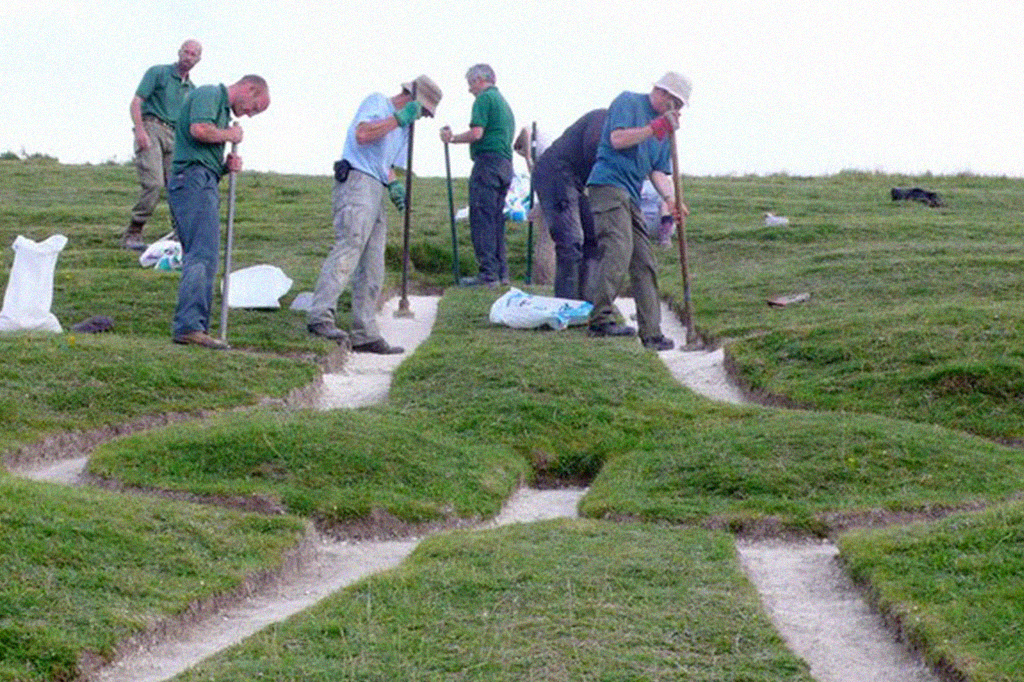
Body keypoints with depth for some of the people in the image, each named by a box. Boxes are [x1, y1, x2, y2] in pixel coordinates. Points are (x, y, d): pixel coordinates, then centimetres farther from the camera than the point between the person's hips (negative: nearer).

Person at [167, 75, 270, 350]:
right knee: (203, 257, -17)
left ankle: (194, 327, 8)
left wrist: (226, 166, 9)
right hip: (194, 181, -11)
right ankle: (189, 325, -24)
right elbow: (199, 129, -22)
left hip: (203, 184, 11)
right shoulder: (209, 94, -2)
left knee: (199, 259, 8)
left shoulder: (222, 107, 28)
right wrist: (231, 135, -5)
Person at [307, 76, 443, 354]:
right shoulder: (377, 102, 2)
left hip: (376, 193, 10)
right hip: (357, 182, -10)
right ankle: (321, 315, -34)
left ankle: (365, 335, 7)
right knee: (348, 248, -24)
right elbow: (362, 134, -16)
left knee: (372, 269, 6)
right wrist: (399, 119, -13)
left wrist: (394, 185, 7)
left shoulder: (404, 128, 28)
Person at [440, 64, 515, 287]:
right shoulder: (503, 102, 24)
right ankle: (501, 273, 10)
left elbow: (476, 133, -14)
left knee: (482, 219, -10)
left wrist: (452, 138, 0)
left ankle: (488, 273, -16)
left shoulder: (484, 99, -4)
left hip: (487, 161, -9)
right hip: (505, 163, 9)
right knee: (496, 221, 12)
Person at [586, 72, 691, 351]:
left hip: (631, 197, 9)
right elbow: (617, 139, -13)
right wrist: (656, 127, -12)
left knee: (645, 264, 4)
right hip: (608, 184, -9)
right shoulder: (628, 102, 2)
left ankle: (651, 333, 5)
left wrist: (671, 198, 1)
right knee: (618, 251, -23)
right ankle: (601, 319, -26)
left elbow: (658, 171, 19)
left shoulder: (663, 127, 25)